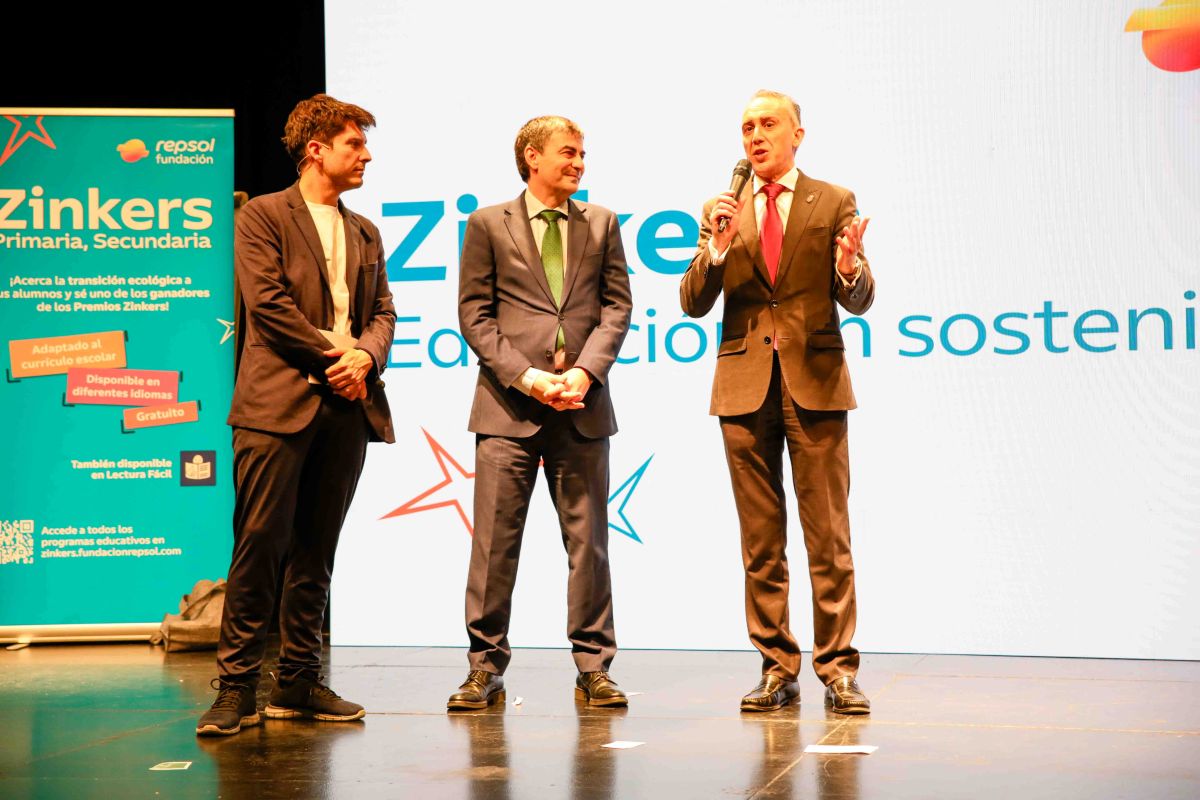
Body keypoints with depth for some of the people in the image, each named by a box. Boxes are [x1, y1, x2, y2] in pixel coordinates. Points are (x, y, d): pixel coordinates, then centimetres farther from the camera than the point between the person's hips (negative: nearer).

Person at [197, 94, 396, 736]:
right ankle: (237, 687, -2)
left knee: (316, 551, 8)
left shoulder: (364, 232, 22)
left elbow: (383, 312, 16)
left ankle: (299, 683, 14)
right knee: (261, 543, -7)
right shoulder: (263, 216, 2)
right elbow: (267, 303, -8)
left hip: (347, 407, 6)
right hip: (279, 403, -6)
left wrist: (366, 355, -5)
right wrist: (332, 354, -9)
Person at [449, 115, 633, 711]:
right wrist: (525, 376, -10)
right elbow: (475, 314, 1)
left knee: (588, 539, 4)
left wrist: (585, 371, -8)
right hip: (508, 406, -2)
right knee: (494, 542, -1)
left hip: (581, 405, 2)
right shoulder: (489, 225, 6)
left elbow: (617, 305, 8)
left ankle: (593, 667, 12)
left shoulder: (600, 224, 13)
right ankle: (485, 667, 8)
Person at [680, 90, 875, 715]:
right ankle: (777, 669, 13)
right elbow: (693, 305, 4)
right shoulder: (723, 211, 11)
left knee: (828, 538, -3)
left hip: (814, 383, -2)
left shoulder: (834, 203, 6)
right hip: (745, 387, 2)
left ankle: (838, 670, 3)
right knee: (761, 542, 6)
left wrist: (850, 270, -20)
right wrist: (716, 249, -12)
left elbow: (858, 302, 2)